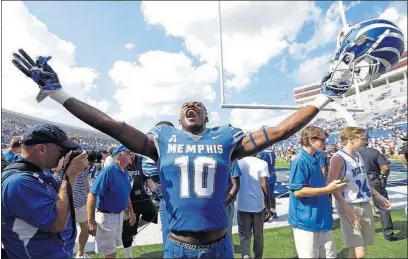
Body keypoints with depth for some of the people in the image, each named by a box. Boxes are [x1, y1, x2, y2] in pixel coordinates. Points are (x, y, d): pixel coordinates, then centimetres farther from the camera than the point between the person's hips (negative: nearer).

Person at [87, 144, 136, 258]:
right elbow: (92, 195, -26)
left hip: (119, 215, 8)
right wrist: (91, 222, -26)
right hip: (106, 216, -7)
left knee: (114, 248, 23)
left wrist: (131, 212, 17)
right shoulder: (108, 171, -23)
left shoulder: (125, 172, 2)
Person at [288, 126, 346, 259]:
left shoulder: (315, 160, 10)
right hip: (306, 220, -9)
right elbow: (297, 191, -23)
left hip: (322, 219, 9)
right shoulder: (300, 161, -19)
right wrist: (327, 189, -22)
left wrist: (331, 186, 8)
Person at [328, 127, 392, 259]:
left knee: (357, 247, 16)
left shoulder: (358, 155, 9)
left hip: (365, 205, 8)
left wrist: (378, 196, 22)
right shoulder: (338, 158, -17)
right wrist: (346, 208, -24)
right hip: (350, 207, -8)